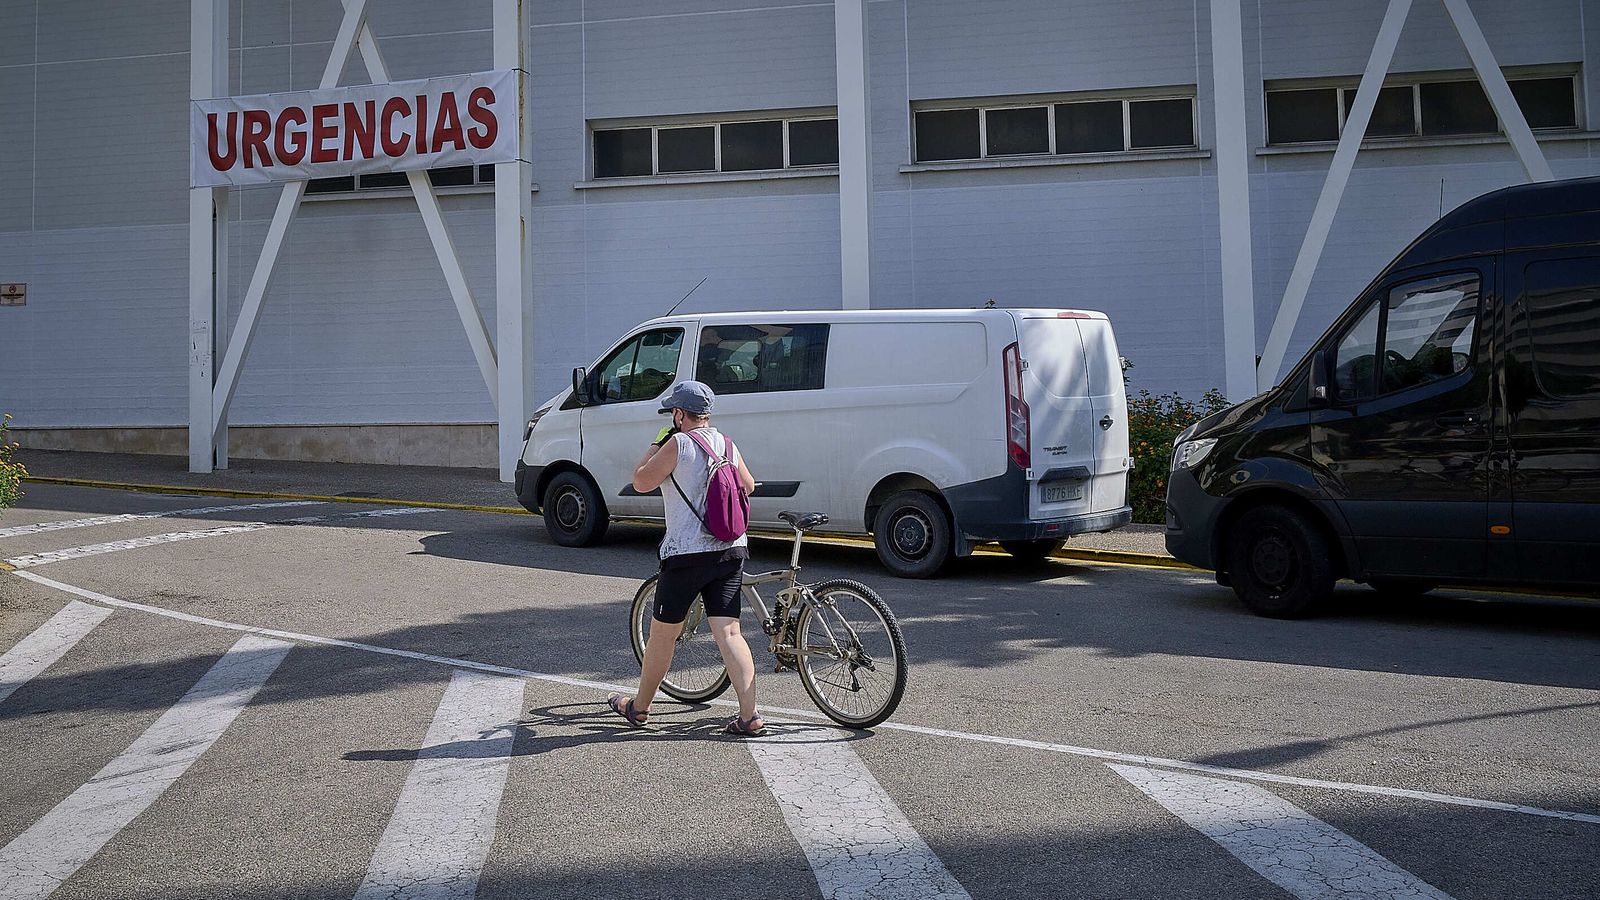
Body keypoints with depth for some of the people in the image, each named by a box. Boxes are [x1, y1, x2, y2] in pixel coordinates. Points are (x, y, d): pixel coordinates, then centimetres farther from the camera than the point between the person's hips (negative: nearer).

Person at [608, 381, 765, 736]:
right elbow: (748, 486, 24)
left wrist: (656, 446, 5)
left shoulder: (679, 444, -10)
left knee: (662, 635, 9)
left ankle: (639, 707, 25)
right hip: (731, 551, 5)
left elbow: (641, 482, -6)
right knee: (729, 633, 3)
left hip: (687, 554, -5)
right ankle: (749, 716, -6)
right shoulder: (728, 445, 9)